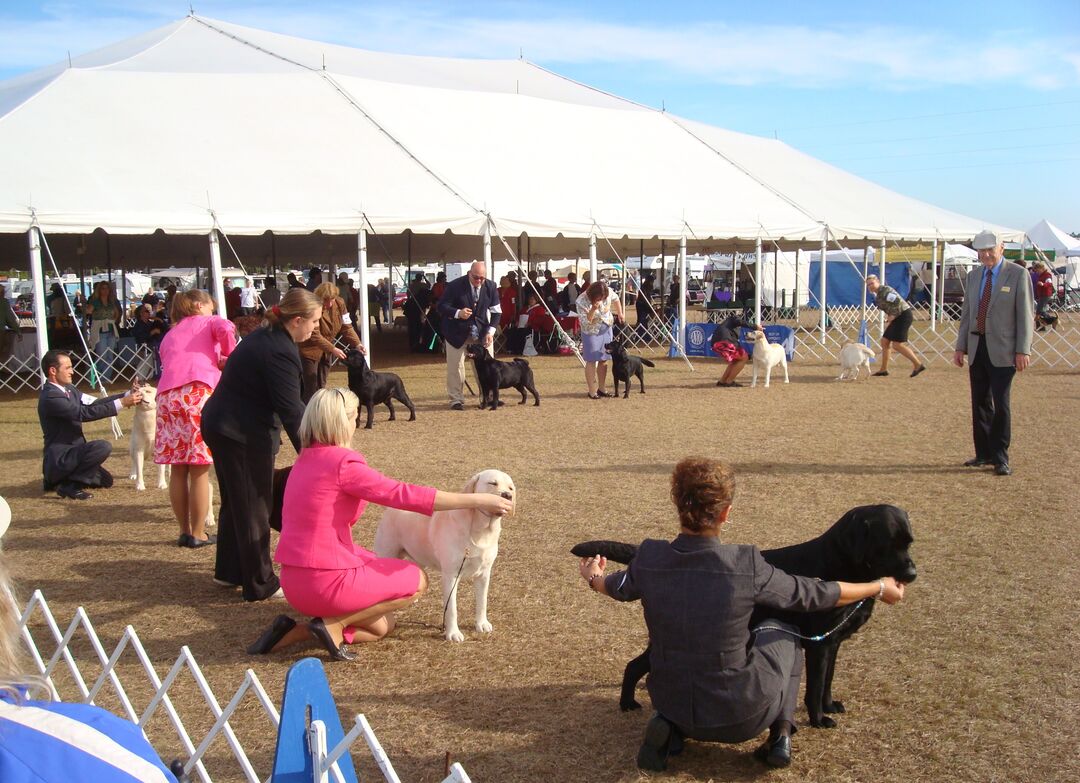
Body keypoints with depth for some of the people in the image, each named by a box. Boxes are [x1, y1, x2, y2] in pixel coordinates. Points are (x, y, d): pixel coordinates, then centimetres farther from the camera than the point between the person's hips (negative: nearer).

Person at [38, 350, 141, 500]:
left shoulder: (68, 389, 9)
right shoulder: (50, 397, -21)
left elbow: (93, 403, 4)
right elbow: (84, 413, -28)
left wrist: (127, 395, -7)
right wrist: (121, 403, -28)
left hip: (69, 452, 10)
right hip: (58, 458, -10)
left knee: (105, 481, 20)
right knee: (103, 447, -29)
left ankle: (56, 479, 21)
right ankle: (68, 485, -16)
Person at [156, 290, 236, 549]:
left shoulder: (169, 335, 33)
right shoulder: (208, 322, 18)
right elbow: (226, 329, -4)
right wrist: (228, 358, 10)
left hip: (167, 395, 5)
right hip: (198, 392, -5)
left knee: (178, 469, 11)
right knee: (199, 470, 1)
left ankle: (184, 531, 19)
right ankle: (198, 534, 6)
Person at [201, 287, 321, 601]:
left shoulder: (263, 336, 8)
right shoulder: (280, 352, -23)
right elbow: (290, 411, -22)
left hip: (220, 425, 10)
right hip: (242, 434, -10)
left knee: (236, 501, 22)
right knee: (253, 507, 2)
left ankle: (228, 571, 36)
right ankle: (260, 585, 14)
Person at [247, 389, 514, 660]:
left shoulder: (306, 459, 11)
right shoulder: (343, 462, -16)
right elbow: (405, 495, -19)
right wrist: (476, 500, -16)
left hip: (294, 581, 9)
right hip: (327, 580, -8)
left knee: (382, 626, 23)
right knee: (418, 580, 10)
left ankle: (295, 632, 8)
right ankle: (333, 624, -2)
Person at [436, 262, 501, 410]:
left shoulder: (491, 287, -7)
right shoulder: (455, 286, -18)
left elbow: (496, 311, -1)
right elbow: (442, 306, -14)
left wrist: (491, 331, -14)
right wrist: (458, 313, -32)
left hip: (481, 330, 3)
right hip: (458, 331, -3)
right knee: (455, 366, -2)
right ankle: (456, 400, 6)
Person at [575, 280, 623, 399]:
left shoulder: (608, 292, -15)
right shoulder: (582, 301, -27)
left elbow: (615, 299, 9)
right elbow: (585, 322, -26)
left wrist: (620, 313, 7)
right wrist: (593, 309, -38)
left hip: (606, 329, 5)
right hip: (591, 332, -5)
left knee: (603, 359, 10)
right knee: (591, 361, -3)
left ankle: (601, 389, 20)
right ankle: (592, 391, 1)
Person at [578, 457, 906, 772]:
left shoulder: (648, 559, -15)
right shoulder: (747, 566, -23)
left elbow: (618, 588, 9)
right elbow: (817, 595, -6)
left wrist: (593, 578, 34)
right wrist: (880, 588, 12)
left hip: (673, 705, 2)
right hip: (742, 718, -2)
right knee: (783, 632, 25)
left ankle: (669, 729, 11)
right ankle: (780, 734, 13)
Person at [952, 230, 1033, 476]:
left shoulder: (1018, 274, -3)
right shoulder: (973, 276, 13)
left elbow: (1025, 315, -6)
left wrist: (1022, 350, -11)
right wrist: (960, 346, 10)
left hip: (1002, 350, -5)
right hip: (976, 348, 5)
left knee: (1001, 404, -5)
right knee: (980, 403, 9)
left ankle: (1000, 458, 2)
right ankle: (984, 453, 19)